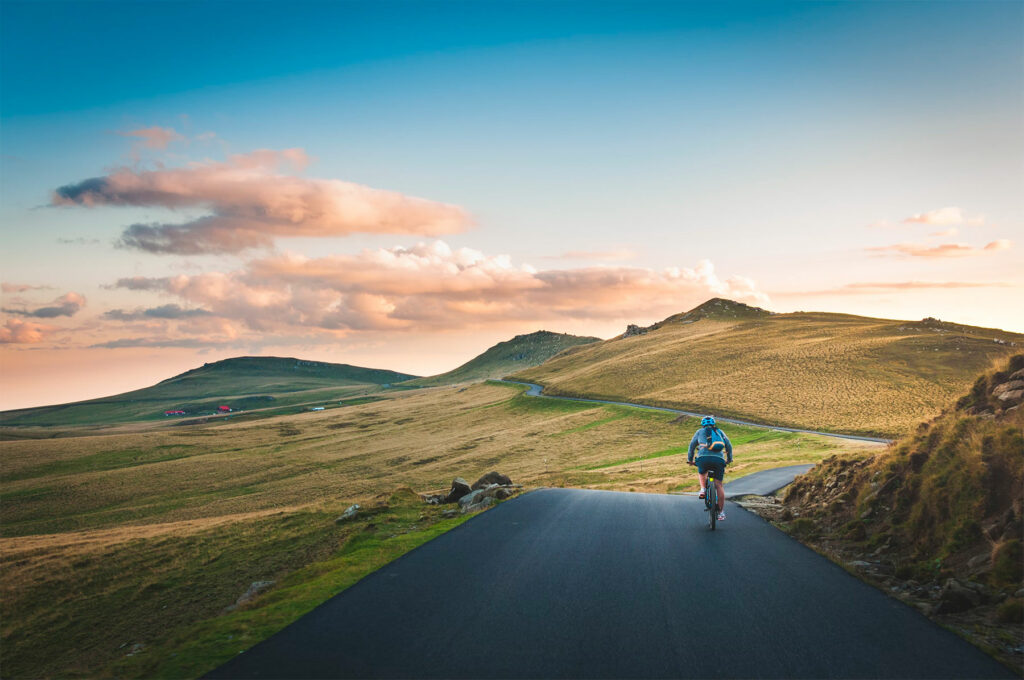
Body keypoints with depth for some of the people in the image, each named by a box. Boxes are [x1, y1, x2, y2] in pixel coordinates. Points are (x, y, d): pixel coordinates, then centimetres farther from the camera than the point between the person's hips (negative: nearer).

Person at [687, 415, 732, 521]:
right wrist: (729, 459, 38)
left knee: (701, 473, 32)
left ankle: (703, 489, 8)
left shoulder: (700, 432, 22)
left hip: (704, 458, -1)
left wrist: (690, 459, 30)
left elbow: (692, 446, 21)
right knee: (718, 485, 3)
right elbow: (729, 445, 27)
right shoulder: (720, 432, 27)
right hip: (719, 459, 1)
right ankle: (721, 512, 0)